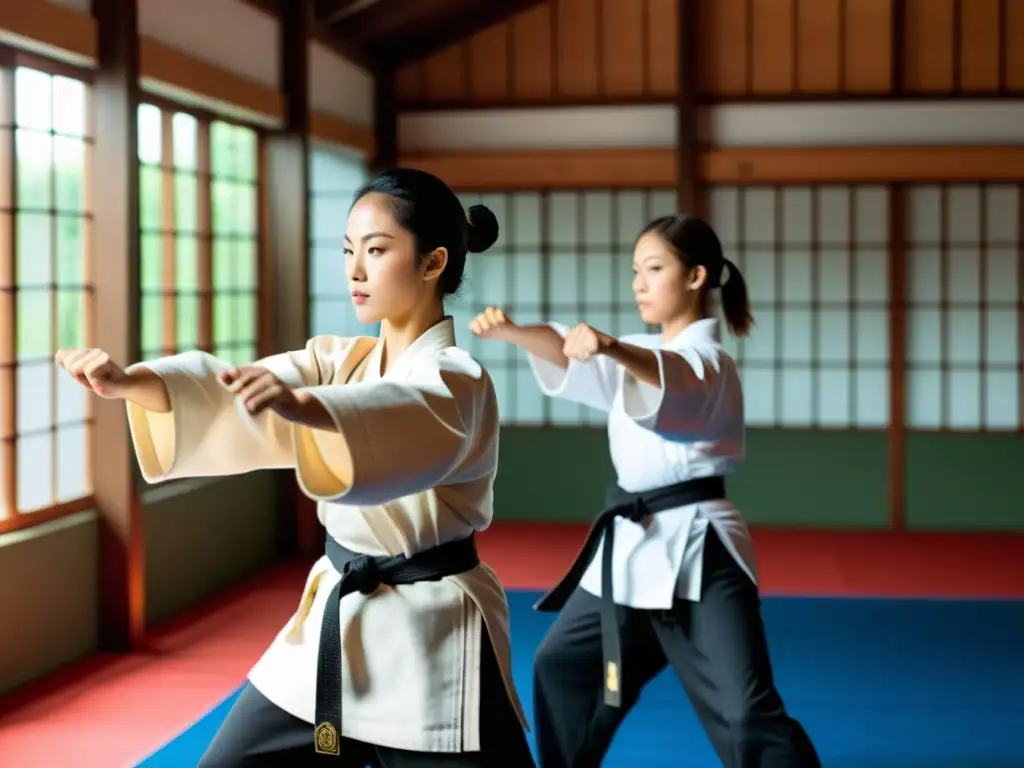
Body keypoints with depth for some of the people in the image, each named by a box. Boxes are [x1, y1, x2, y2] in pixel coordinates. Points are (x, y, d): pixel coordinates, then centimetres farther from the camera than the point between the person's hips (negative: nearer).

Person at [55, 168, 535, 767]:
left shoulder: (457, 381, -15)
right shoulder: (340, 360, 7)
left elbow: (401, 418, -39)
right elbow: (235, 395, -8)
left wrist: (303, 404, -59)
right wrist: (129, 381, -27)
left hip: (430, 645, -7)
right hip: (332, 622, 7)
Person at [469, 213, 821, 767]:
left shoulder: (707, 362, -13)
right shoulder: (641, 355, 14)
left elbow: (671, 373, -37)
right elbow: (567, 353, 4)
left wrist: (611, 347, -57)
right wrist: (510, 331, -16)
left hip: (694, 552, -9)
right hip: (632, 546, 9)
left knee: (745, 712, -15)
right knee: (564, 667, 21)